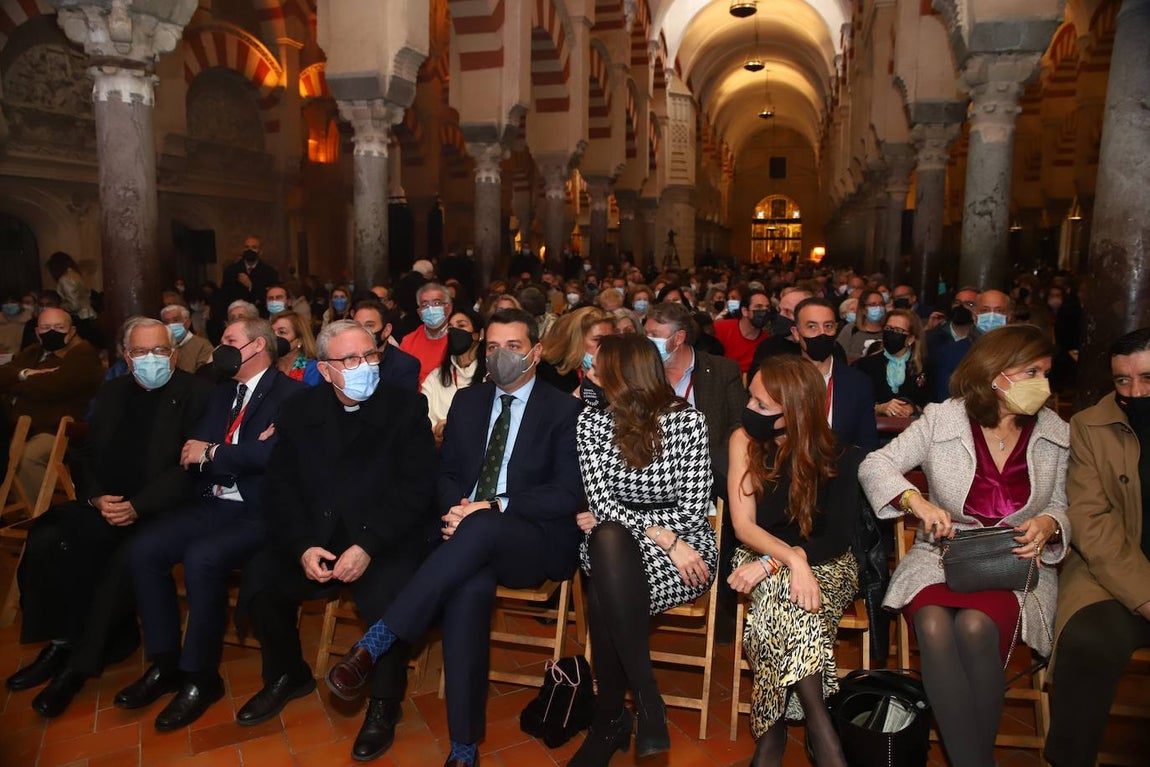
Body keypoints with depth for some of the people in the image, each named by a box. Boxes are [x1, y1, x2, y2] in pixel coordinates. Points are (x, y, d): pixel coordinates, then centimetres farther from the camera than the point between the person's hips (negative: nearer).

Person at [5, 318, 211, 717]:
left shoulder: (194, 393, -4)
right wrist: (95, 498, -5)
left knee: (127, 558, -30)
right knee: (46, 541, -18)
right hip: (105, 505, 6)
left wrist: (137, 506, -19)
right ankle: (62, 642, -1)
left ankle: (81, 664, -11)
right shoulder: (112, 393, 15)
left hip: (159, 509, -5)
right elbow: (87, 456, 14)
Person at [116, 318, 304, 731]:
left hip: (258, 512, -7)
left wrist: (213, 454, -9)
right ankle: (165, 662, 4)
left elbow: (273, 453, -22)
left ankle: (200, 676, -9)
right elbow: (193, 453, 7)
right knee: (142, 549, -11)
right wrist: (243, 455, -12)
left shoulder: (289, 394, -6)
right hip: (211, 505, 8)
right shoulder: (221, 393, 17)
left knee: (202, 557, -29)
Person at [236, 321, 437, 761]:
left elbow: (415, 488, -11)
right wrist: (302, 546, -13)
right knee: (258, 584, -14)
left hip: (384, 539, -4)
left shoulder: (406, 407, -5)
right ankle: (287, 675, 16)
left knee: (387, 600, -30)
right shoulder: (300, 412, 6)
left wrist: (368, 546, -22)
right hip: (314, 537, 4)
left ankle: (385, 701, -1)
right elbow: (279, 486, 3)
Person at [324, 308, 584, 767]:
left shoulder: (564, 410, 3)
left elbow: (568, 494, -6)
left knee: (481, 528, -37)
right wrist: (455, 508, -8)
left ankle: (377, 640, -30)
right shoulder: (467, 401, 17)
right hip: (472, 541, 3)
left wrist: (495, 508, -18)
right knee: (468, 588, -32)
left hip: (535, 543, -2)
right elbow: (445, 474, 16)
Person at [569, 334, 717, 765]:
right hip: (613, 549, 3)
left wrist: (611, 520, -8)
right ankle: (647, 700, -24)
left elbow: (694, 508, -6)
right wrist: (663, 538, -19)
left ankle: (611, 716, -13)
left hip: (686, 543, -2)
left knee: (603, 596, -33)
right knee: (607, 540, -35)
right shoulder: (591, 422, 4)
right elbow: (601, 504, -4)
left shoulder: (688, 420, -4)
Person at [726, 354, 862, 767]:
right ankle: (820, 731, -29)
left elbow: (837, 539, -13)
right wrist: (792, 559, -30)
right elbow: (743, 526, -11)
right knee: (788, 594, -34)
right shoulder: (744, 441, -8)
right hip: (762, 558, 1)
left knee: (783, 597, -35)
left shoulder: (840, 458, -11)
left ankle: (773, 731, -25)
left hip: (826, 564, -1)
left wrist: (771, 565, -25)